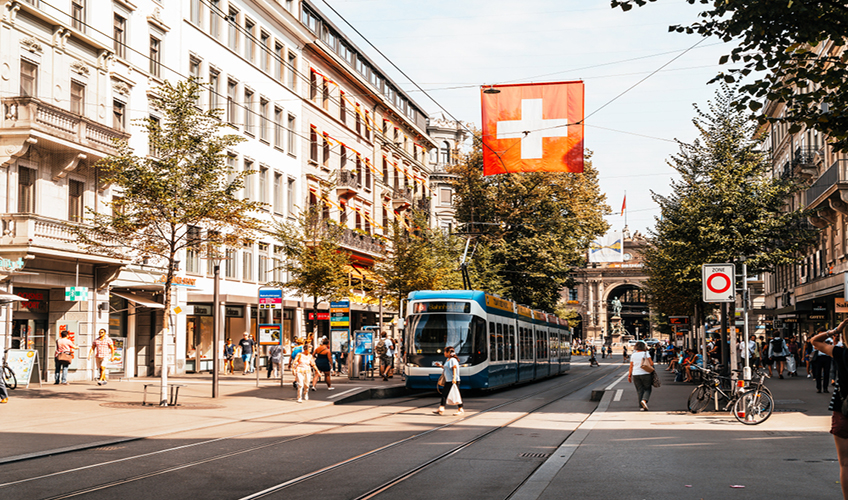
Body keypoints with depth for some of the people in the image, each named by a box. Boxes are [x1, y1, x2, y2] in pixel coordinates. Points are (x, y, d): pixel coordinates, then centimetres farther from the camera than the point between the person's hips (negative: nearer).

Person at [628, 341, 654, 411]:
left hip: (635, 375, 3)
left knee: (640, 390, 9)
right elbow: (651, 363, -8)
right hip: (645, 374, -3)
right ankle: (644, 400, -20)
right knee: (647, 389, 7)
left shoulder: (633, 355, 6)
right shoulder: (645, 353, -4)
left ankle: (642, 406, 6)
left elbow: (631, 366, 7)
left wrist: (629, 376, 12)